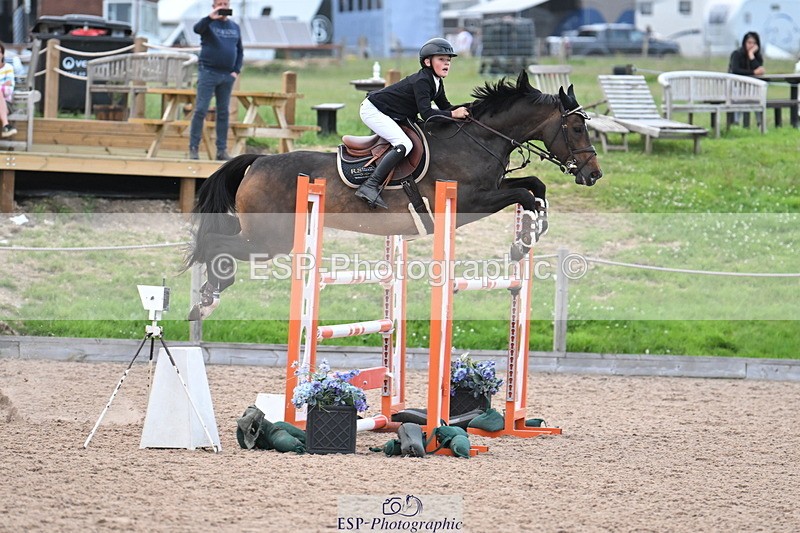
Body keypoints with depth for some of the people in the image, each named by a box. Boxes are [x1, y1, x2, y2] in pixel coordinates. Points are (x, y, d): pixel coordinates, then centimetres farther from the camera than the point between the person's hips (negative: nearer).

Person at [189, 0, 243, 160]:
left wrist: (236, 71, 4)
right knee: (201, 110, -8)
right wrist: (210, 18, -41)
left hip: (227, 75, 4)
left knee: (224, 113, 7)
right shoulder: (209, 24, -1)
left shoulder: (235, 27, 13)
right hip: (208, 72, -4)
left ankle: (222, 150, 12)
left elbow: (240, 51, 17)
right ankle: (193, 148, -6)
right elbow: (197, 29, -24)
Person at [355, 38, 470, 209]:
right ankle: (370, 186, -32)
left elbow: (445, 107, 12)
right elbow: (426, 114, -31)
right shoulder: (421, 81, -23)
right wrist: (454, 114, -30)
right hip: (373, 110, -10)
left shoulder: (437, 82, 6)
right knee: (404, 144, -26)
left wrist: (463, 109, -5)